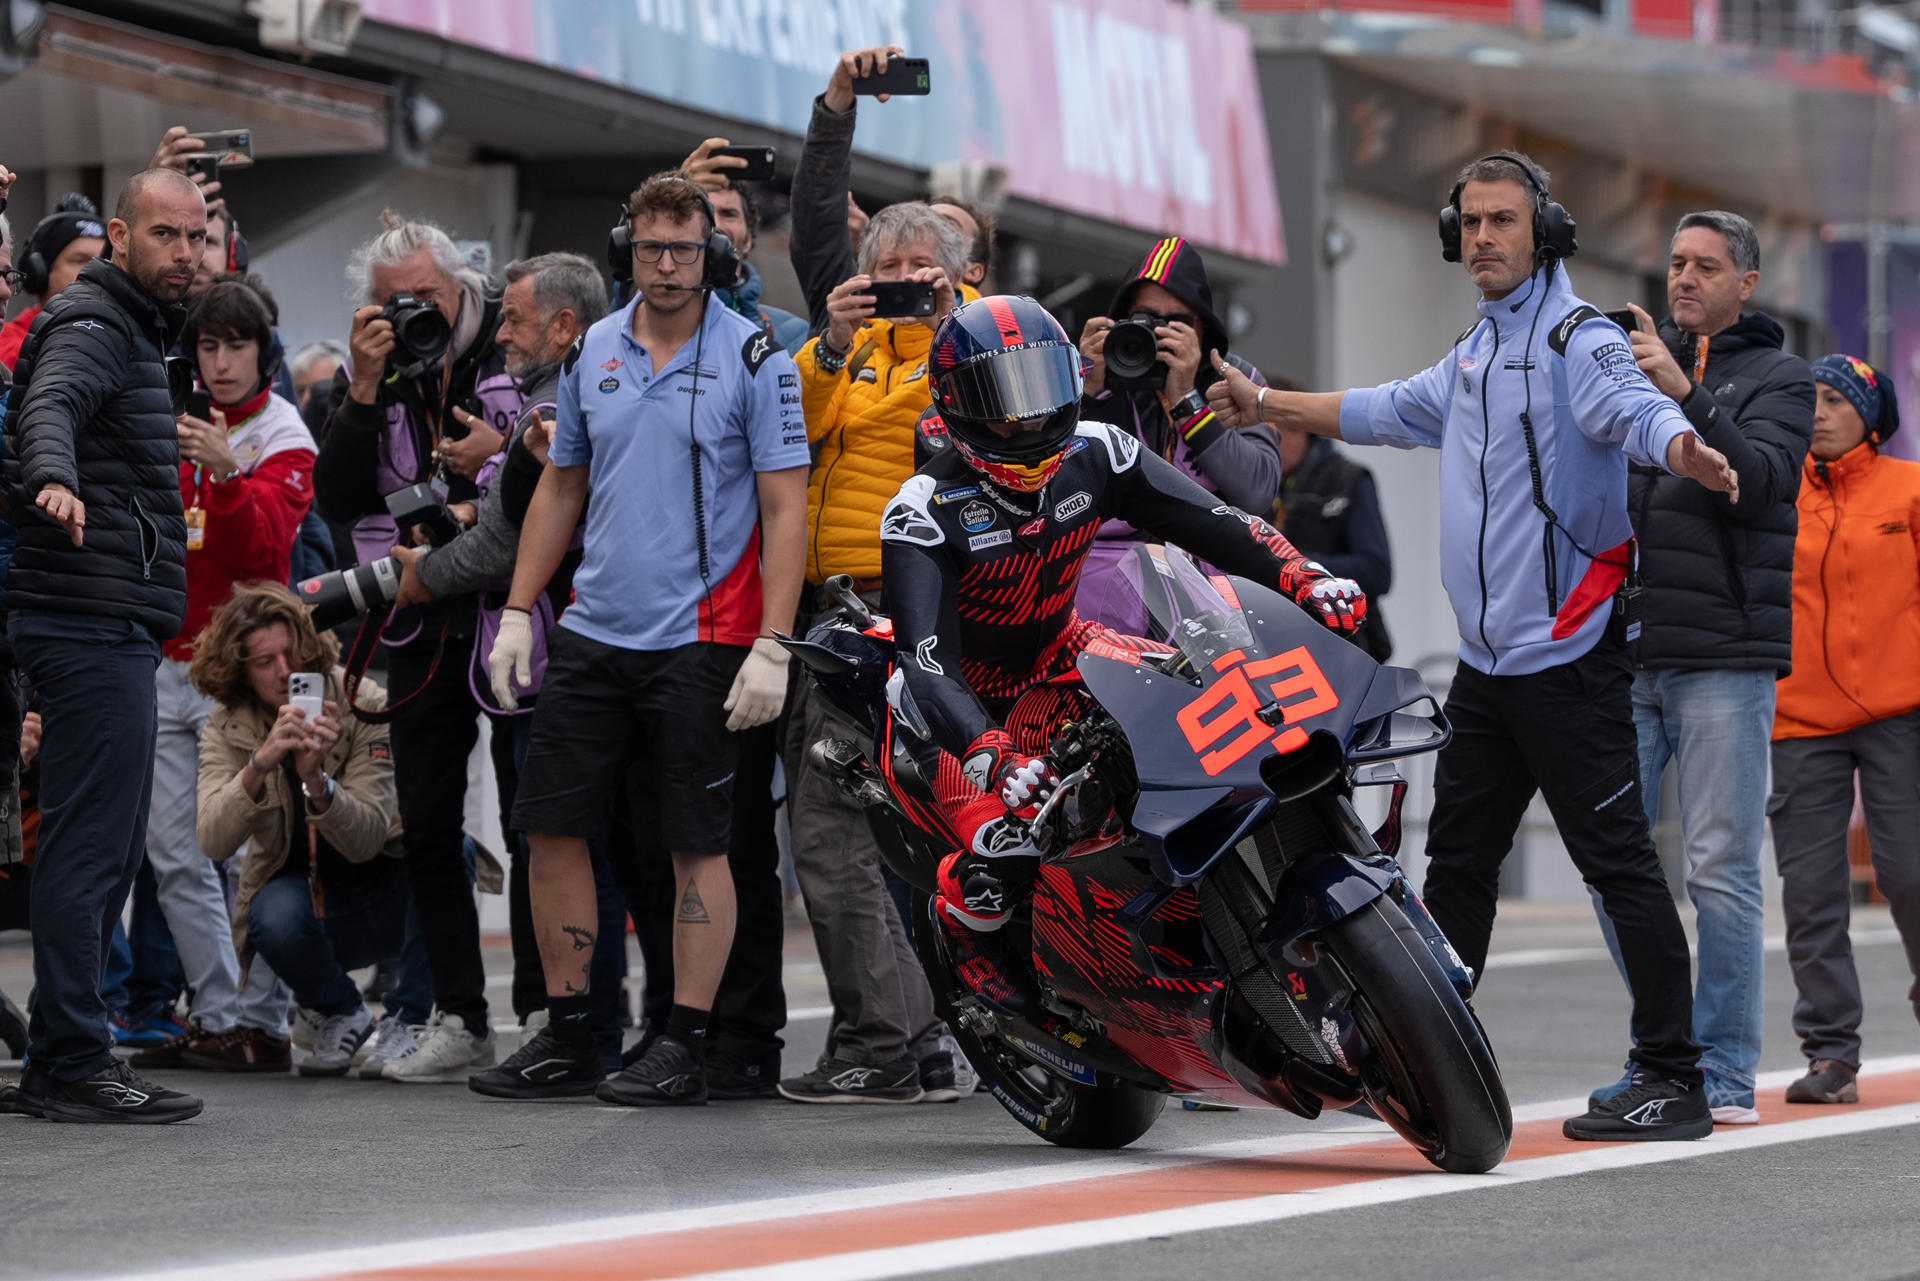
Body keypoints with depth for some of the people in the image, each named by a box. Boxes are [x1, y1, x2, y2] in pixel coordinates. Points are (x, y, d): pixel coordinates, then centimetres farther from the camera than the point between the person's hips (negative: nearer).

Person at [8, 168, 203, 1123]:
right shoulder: (92, 325, -10)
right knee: (90, 847, -11)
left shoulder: (134, 331, 22)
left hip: (110, 629, 11)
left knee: (106, 852, 13)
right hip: (94, 623, -11)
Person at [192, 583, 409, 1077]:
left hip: (387, 893, 1)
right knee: (275, 919, -34)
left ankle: (411, 1016, -10)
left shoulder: (366, 707, -18)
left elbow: (365, 841, -27)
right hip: (302, 888, 0)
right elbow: (214, 842, -27)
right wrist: (260, 764, -43)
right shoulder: (227, 730, -10)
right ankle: (341, 1015, -1)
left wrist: (317, 780, -45)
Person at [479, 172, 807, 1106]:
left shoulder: (752, 360, -6)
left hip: (699, 642, -5)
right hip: (592, 633, 5)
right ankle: (567, 1040, 15)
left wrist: (772, 647, -15)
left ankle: (683, 1046, 6)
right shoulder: (591, 353, 9)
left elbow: (785, 510, -8)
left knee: (698, 844, -1)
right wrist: (517, 613, 12)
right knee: (551, 827, 5)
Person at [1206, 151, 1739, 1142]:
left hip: (1568, 658, -9)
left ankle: (1674, 1081, -9)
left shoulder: (1574, 337, -11)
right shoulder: (1476, 354, 18)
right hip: (1488, 656, 9)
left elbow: (1634, 409, -31)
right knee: (1456, 858, 17)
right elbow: (1388, 413, 34)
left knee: (1618, 861, -10)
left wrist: (1686, 450, -53)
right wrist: (1267, 406, 40)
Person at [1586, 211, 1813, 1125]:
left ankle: (1725, 1072, 1)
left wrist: (1685, 397, -25)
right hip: (1626, 655, 5)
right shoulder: (1635, 363, 17)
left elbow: (1764, 478, -14)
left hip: (1725, 657, -4)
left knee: (1721, 870, -5)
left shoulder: (1777, 380, 4)